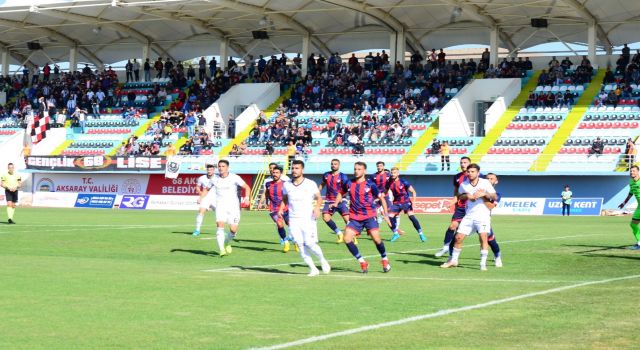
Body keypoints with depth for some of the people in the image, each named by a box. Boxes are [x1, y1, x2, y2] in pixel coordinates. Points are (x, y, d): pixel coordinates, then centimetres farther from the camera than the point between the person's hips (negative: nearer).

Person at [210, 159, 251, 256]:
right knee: (220, 225, -21)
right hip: (220, 206, 1)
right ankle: (221, 249, -22)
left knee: (233, 229, -5)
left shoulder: (234, 178, -7)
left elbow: (247, 187, -2)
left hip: (233, 206, -1)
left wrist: (247, 197, -20)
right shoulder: (214, 178, 2)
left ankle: (227, 243, 27)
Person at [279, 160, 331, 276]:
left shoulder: (310, 184, -2)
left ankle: (323, 261, 16)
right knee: (300, 245, -5)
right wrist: (281, 209, 2)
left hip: (308, 219, -3)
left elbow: (319, 197, 5)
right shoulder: (287, 185, 8)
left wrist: (317, 207, -15)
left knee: (310, 244, -12)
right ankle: (313, 269, 4)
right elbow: (284, 199, 20)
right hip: (293, 220, 3)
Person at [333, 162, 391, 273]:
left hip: (369, 216, -3)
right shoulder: (348, 183, 4)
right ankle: (362, 262, 1)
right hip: (354, 217, 3)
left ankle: (385, 260, 11)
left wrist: (385, 213, -4)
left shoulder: (370, 185, -5)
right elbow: (341, 193, 23)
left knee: (376, 239, -15)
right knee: (347, 239, -12)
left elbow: (381, 198, 3)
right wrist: (336, 203, 5)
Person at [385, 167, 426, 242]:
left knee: (411, 216, -21)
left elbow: (413, 192, -11)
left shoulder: (403, 182, -16)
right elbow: (385, 192, 14)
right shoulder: (389, 183, -4)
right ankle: (395, 234, 10)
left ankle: (421, 234, -15)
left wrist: (413, 202, -19)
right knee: (390, 217, -9)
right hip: (396, 203, 4)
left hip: (406, 202, -4)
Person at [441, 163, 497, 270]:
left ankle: (483, 264, -12)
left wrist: (484, 194, -20)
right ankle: (453, 260, 20)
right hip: (469, 216, 3)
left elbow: (494, 197, -2)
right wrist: (467, 195, -3)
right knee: (458, 237, 1)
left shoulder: (485, 182, -4)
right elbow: (460, 196, 19)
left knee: (483, 237, -19)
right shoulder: (463, 184, 4)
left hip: (483, 215, -3)